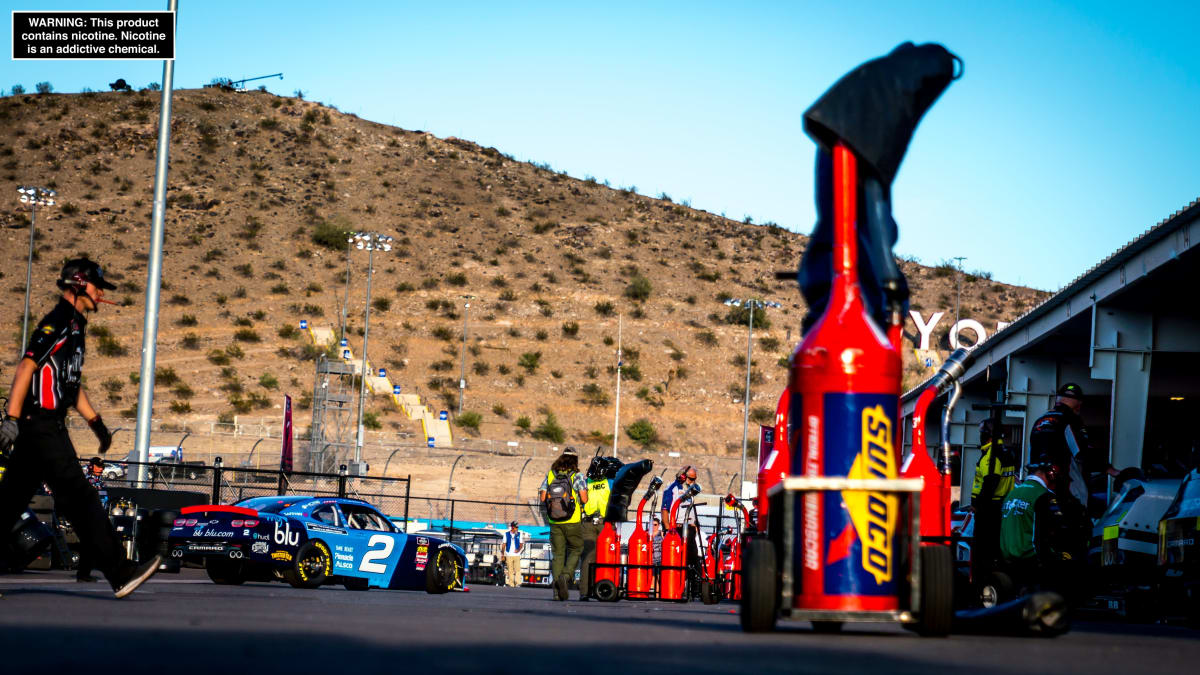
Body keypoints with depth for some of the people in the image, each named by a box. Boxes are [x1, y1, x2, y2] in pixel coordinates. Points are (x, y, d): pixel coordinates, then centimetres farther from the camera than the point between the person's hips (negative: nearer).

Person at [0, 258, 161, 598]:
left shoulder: (74, 327, 21)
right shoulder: (57, 322, -11)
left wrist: (96, 423, 24)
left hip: (48, 427, 10)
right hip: (41, 426, -10)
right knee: (80, 498, -10)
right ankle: (119, 572, -12)